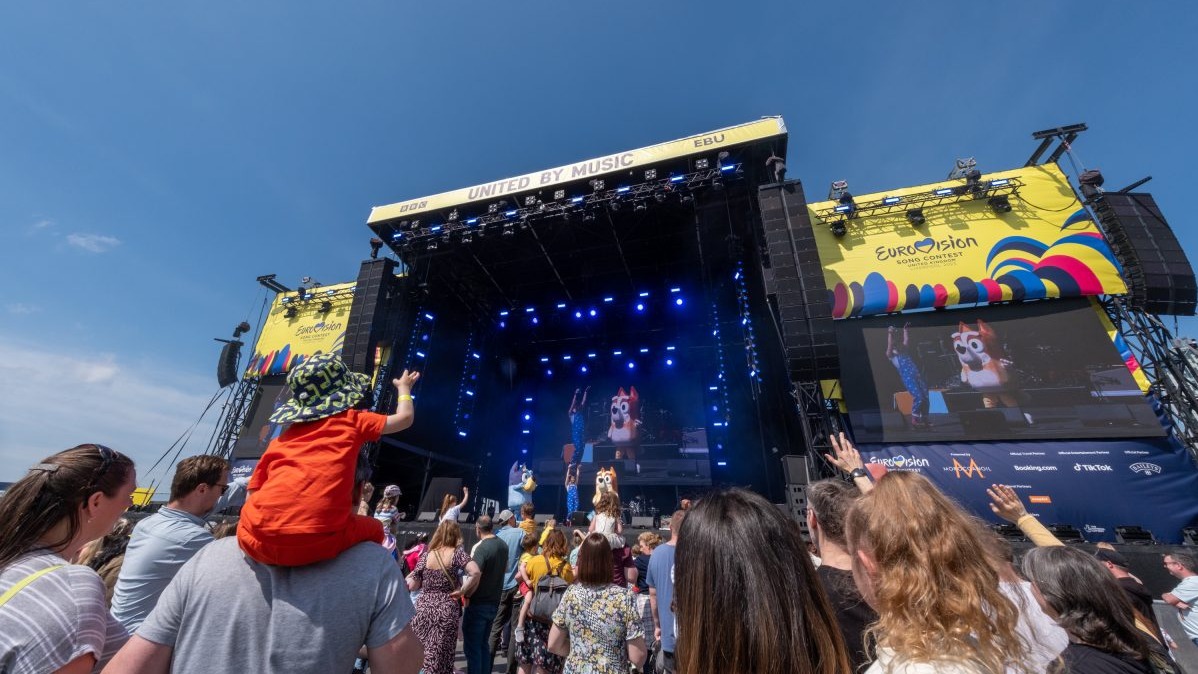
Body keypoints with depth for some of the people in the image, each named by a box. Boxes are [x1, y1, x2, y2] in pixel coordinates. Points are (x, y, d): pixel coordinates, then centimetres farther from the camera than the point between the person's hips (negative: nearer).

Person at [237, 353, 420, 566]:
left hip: (257, 540, 4)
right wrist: (404, 387, 40)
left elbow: (253, 497, 19)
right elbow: (404, 418, 23)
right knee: (373, 528, 27)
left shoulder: (279, 442, 21)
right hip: (317, 541, -3)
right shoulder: (352, 421, 12)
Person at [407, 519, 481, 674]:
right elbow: (475, 572, -23)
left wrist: (410, 575, 21)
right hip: (447, 610, -3)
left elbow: (413, 585, 2)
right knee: (441, 657, 9)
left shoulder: (426, 555, 1)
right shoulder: (457, 553, -8)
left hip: (423, 608, 3)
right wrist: (463, 591, -9)